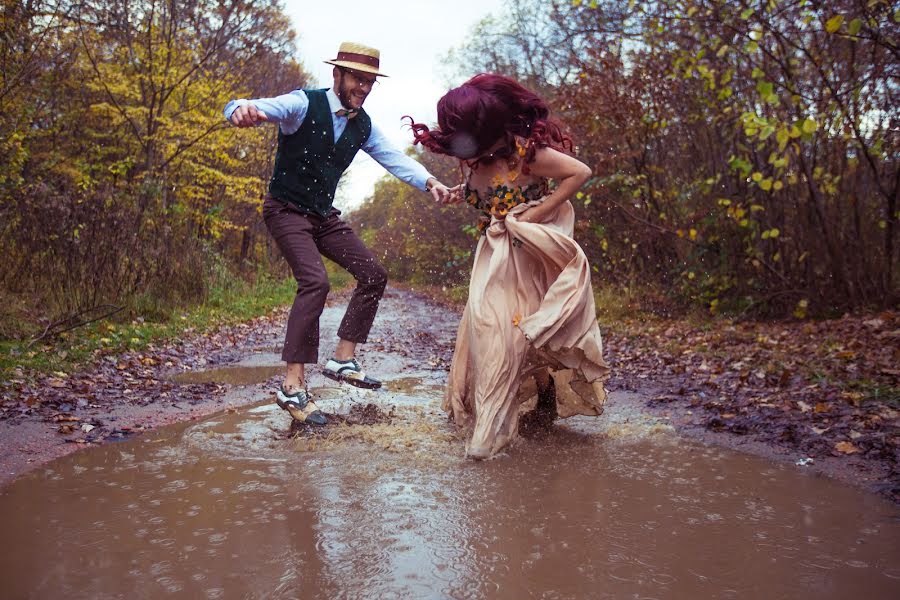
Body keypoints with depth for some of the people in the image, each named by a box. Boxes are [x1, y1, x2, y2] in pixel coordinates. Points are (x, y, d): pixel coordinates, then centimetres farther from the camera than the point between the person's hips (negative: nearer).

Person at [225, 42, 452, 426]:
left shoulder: (363, 126, 5)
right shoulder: (304, 105, -15)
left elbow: (394, 158, -2)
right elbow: (260, 109, -29)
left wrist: (428, 181, -22)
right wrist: (241, 109, -55)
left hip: (324, 215, 8)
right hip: (287, 210, -8)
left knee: (373, 275, 2)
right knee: (315, 282, -26)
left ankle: (343, 359, 10)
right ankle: (293, 386, -22)